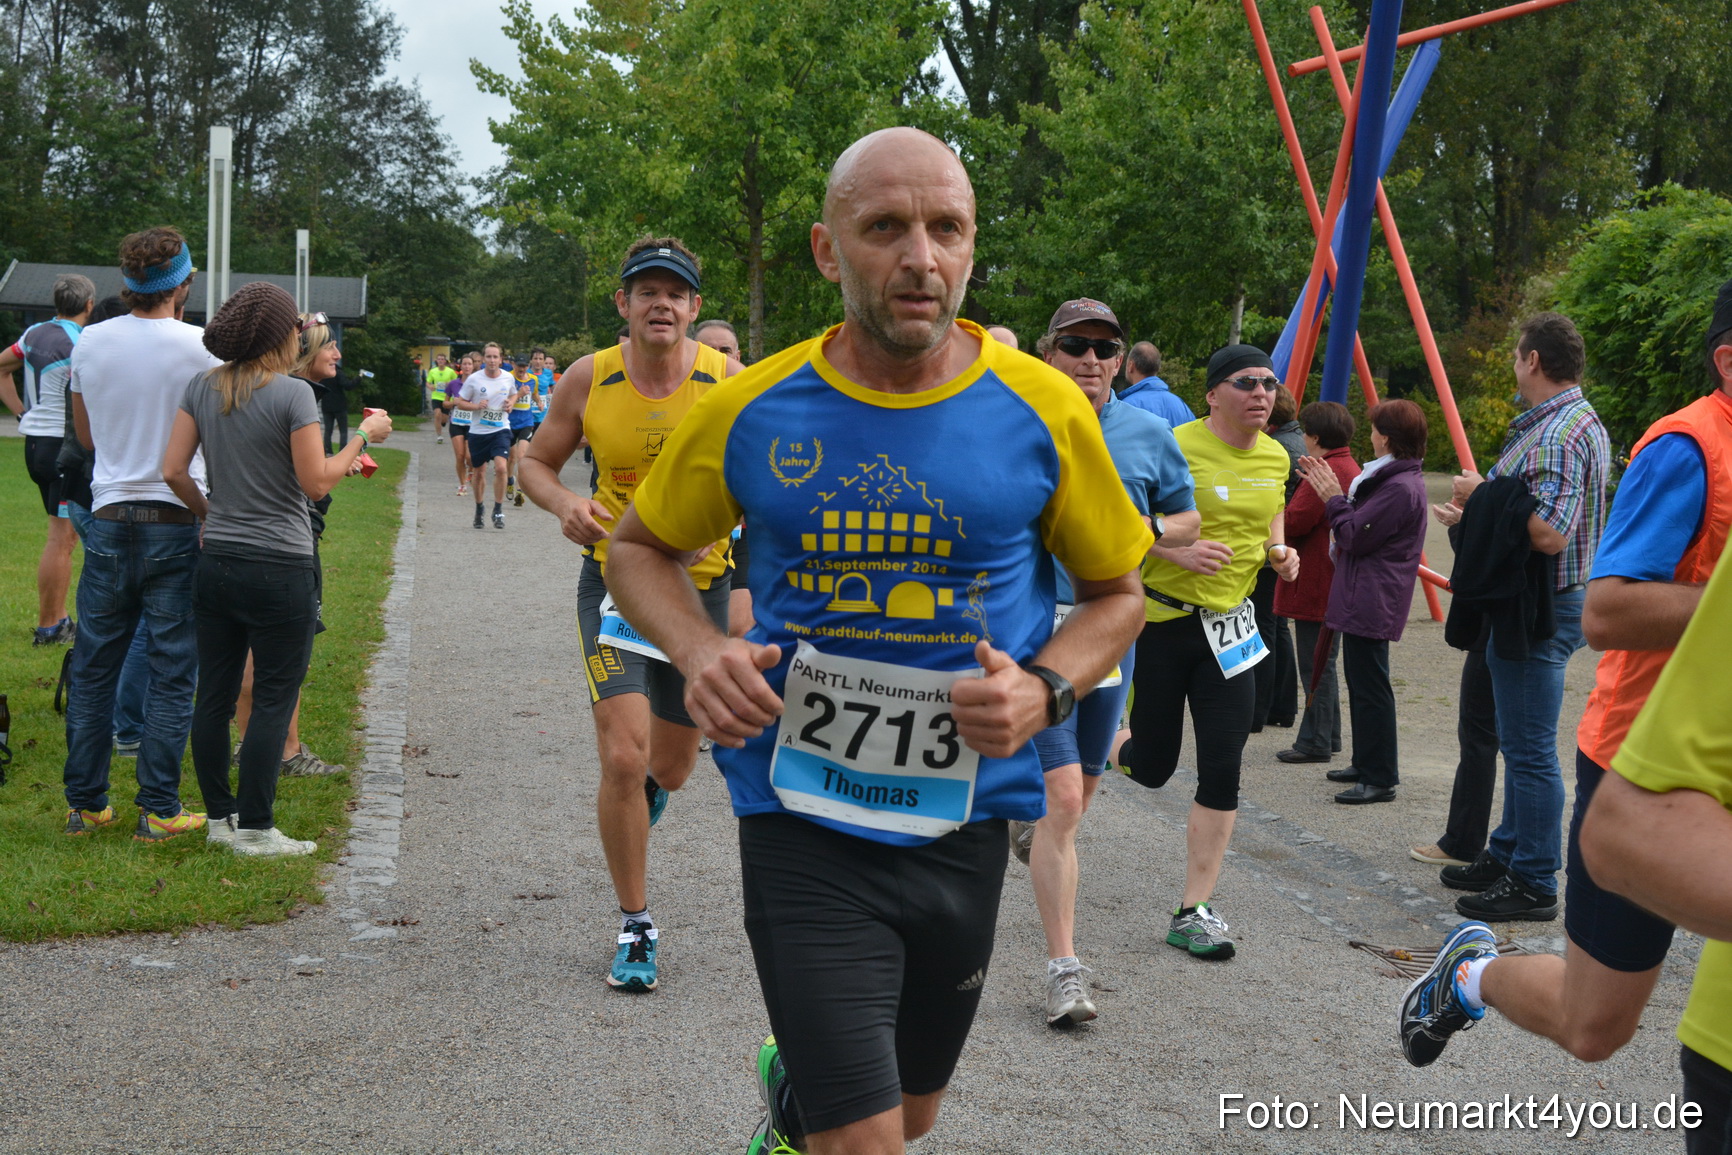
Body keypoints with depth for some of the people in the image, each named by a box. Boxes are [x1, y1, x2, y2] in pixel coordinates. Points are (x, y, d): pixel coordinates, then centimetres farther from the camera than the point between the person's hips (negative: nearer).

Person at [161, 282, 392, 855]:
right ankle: (255, 828, 5)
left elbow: (173, 470, 4)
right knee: (273, 700, 2)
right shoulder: (293, 394, -13)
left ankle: (220, 816, 20)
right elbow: (316, 482, -13)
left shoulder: (203, 388, 5)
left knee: (214, 694, 11)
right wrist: (362, 437, -1)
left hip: (216, 564, 6)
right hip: (279, 567, -6)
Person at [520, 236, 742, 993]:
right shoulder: (588, 380, -7)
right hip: (614, 581, -1)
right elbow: (536, 462, 7)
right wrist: (563, 504, -16)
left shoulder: (730, 382, -9)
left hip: (700, 585, 1)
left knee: (670, 768, 13)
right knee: (623, 757, -13)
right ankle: (635, 929, 5)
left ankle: (635, 792, 54)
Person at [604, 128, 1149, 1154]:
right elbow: (642, 546, 10)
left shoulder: (1042, 410, -6)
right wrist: (699, 651, -11)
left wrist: (1044, 693, -13)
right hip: (803, 825, -2)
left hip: (962, 822, 2)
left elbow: (1115, 591, 7)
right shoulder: (754, 411, -6)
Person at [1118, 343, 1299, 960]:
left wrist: (1280, 551, 3)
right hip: (1161, 619, -5)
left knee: (1222, 772, -2)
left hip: (1227, 625, 5)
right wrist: (1178, 551, -28)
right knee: (1151, 768, 4)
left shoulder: (1276, 457, 5)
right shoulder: (1178, 447, -15)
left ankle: (1194, 912, 8)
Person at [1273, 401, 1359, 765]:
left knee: (1316, 663, -5)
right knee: (1323, 662, 17)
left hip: (1317, 582, -10)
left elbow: (1295, 521, -23)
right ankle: (1328, 735, 24)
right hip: (1336, 582, 10)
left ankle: (1315, 742, 0)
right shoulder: (1351, 468, 15)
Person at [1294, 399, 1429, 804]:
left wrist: (1334, 498, -7)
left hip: (1372, 602, -11)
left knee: (1370, 687, -8)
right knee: (1361, 684, 18)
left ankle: (1380, 779, -4)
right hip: (1364, 598, 11)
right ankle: (1367, 764, 28)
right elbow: (1360, 525, 17)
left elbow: (1354, 537, -20)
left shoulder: (1400, 488, -20)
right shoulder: (1397, 479, 14)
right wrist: (1333, 492, 13)